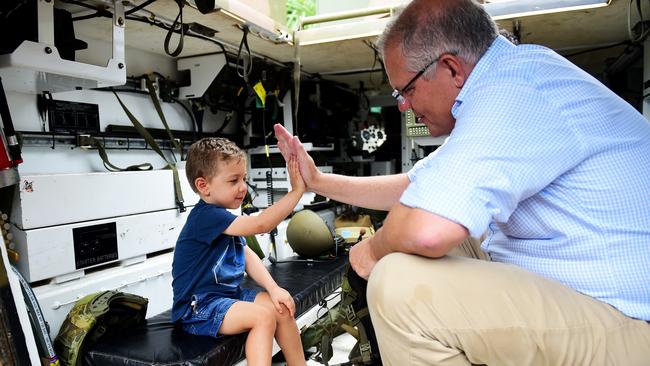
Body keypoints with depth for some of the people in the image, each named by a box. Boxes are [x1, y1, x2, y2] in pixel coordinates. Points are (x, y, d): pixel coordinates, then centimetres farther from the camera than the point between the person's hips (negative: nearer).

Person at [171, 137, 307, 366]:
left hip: (227, 295, 9)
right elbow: (260, 224, -34)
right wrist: (297, 190, -34)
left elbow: (247, 255, 5)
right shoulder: (206, 216, -23)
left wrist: (273, 288, -8)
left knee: (281, 307, 2)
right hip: (197, 307, -9)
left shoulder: (223, 218, 10)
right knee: (264, 317, -24)